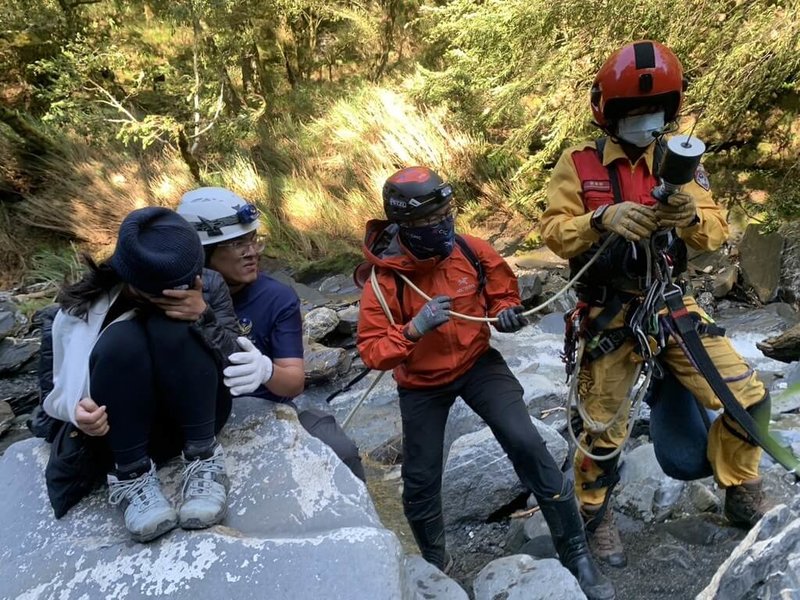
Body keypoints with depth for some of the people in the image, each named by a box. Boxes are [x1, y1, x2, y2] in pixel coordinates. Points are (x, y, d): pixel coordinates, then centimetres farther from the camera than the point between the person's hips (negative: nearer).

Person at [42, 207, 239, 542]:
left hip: (195, 420, 1)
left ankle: (203, 459, -22)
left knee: (173, 329, -28)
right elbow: (58, 388, -4)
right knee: (121, 339, -29)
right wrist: (78, 410, -29)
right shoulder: (85, 306, -11)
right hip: (124, 429, 0)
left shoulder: (208, 286, -8)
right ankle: (132, 475, -25)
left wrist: (203, 317, -32)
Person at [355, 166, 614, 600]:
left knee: (526, 444, -18)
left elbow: (503, 289, 4)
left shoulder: (472, 251, -15)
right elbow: (371, 351, -21)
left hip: (478, 364, 1)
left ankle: (576, 554, 1)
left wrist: (506, 313, -18)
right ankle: (435, 564, 39)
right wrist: (414, 329, -38)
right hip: (422, 385, 0)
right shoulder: (384, 281, -23)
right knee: (420, 480, 8)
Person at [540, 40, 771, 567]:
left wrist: (692, 216, -25)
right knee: (604, 430, 5)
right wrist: (602, 219, -30)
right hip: (609, 315, -3)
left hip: (671, 304, 4)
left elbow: (717, 231, -2)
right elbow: (554, 231, -12)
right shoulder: (578, 163, -5)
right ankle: (597, 514, 33)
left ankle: (743, 498, 25)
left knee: (750, 399, 0)